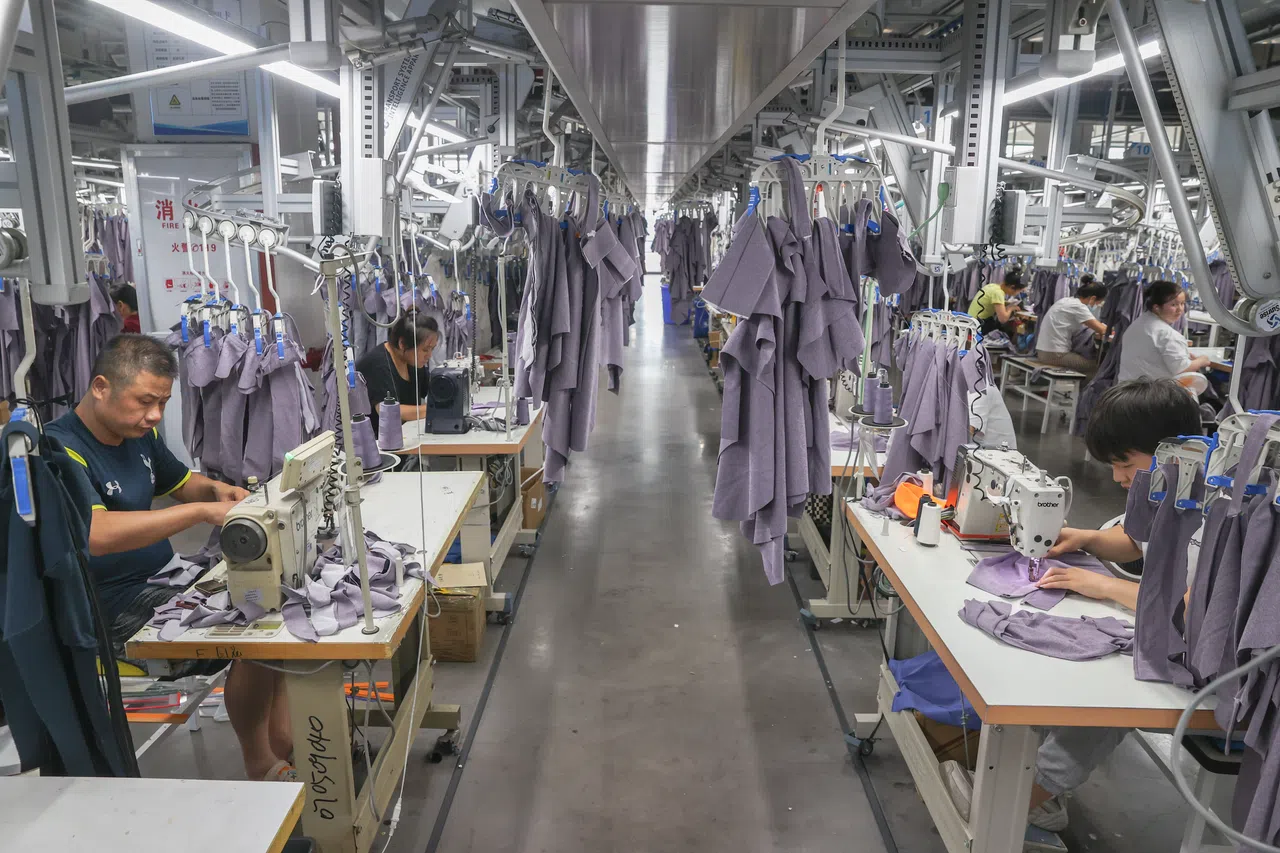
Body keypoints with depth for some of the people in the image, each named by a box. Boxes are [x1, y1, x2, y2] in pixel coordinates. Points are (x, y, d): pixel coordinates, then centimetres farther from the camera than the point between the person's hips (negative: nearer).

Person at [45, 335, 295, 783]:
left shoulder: (141, 434, 8)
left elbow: (182, 482, 23)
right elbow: (95, 535, -36)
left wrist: (217, 490, -1)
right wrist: (203, 511, -37)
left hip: (165, 576, 10)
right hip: (115, 606, -10)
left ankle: (283, 738, 10)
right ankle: (261, 766, -3)